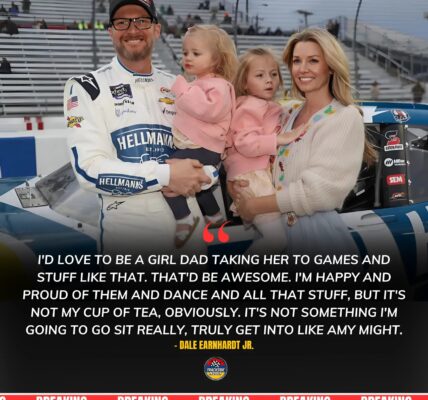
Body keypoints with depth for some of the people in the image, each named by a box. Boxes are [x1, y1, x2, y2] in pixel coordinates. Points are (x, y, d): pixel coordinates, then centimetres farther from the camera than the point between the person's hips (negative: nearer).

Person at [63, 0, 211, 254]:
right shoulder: (87, 88, -5)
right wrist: (165, 175, -20)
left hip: (187, 222, 5)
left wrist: (191, 176, -13)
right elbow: (90, 169, -16)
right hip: (127, 228, -4)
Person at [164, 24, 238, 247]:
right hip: (195, 146, 11)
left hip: (202, 149, -11)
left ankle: (184, 219, -14)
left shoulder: (217, 86, -16)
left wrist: (182, 89, -31)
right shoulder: (198, 84, 16)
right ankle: (214, 216, 48)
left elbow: (207, 109, -37)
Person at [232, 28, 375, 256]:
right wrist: (236, 183, -7)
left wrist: (254, 206, -13)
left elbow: (318, 190, -18)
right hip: (279, 227, 5)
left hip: (318, 231, -5)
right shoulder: (288, 111, 8)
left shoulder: (346, 118, -9)